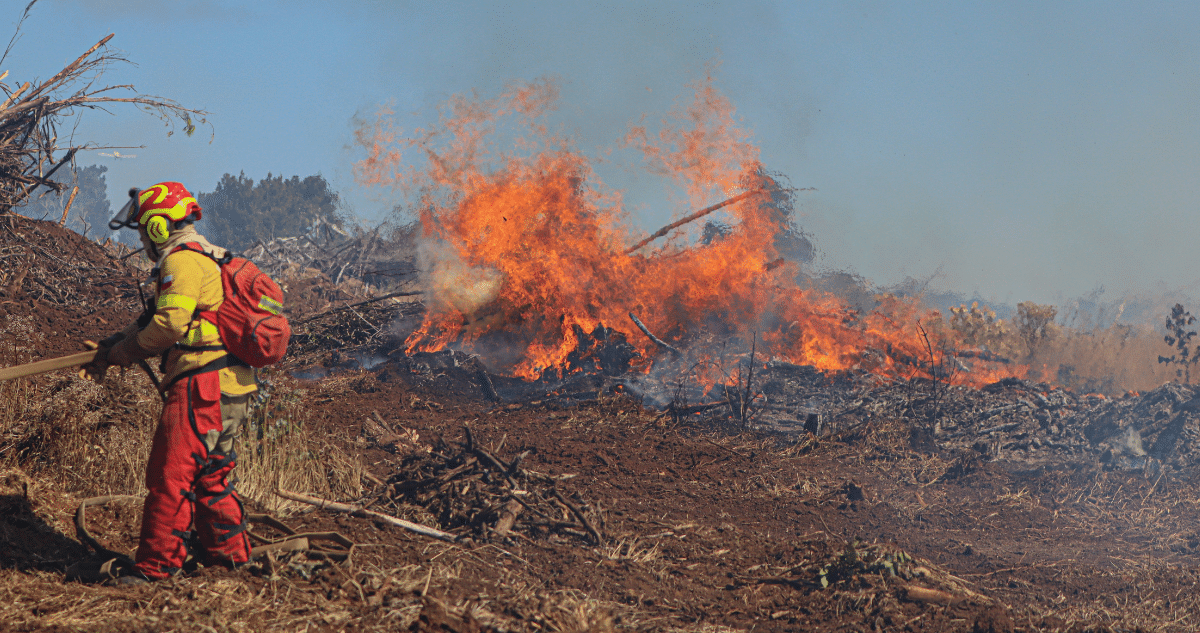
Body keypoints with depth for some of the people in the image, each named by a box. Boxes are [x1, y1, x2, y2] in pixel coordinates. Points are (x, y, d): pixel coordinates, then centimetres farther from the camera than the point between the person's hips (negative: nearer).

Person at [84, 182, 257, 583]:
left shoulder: (183, 261, -10)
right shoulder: (208, 260, 23)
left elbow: (169, 324, -20)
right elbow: (153, 321, 26)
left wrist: (124, 351, -6)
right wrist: (112, 345, 17)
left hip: (201, 385, -10)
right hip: (230, 388, 10)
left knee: (171, 475, -8)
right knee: (209, 474, 19)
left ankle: (157, 567, -6)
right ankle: (229, 553, 26)